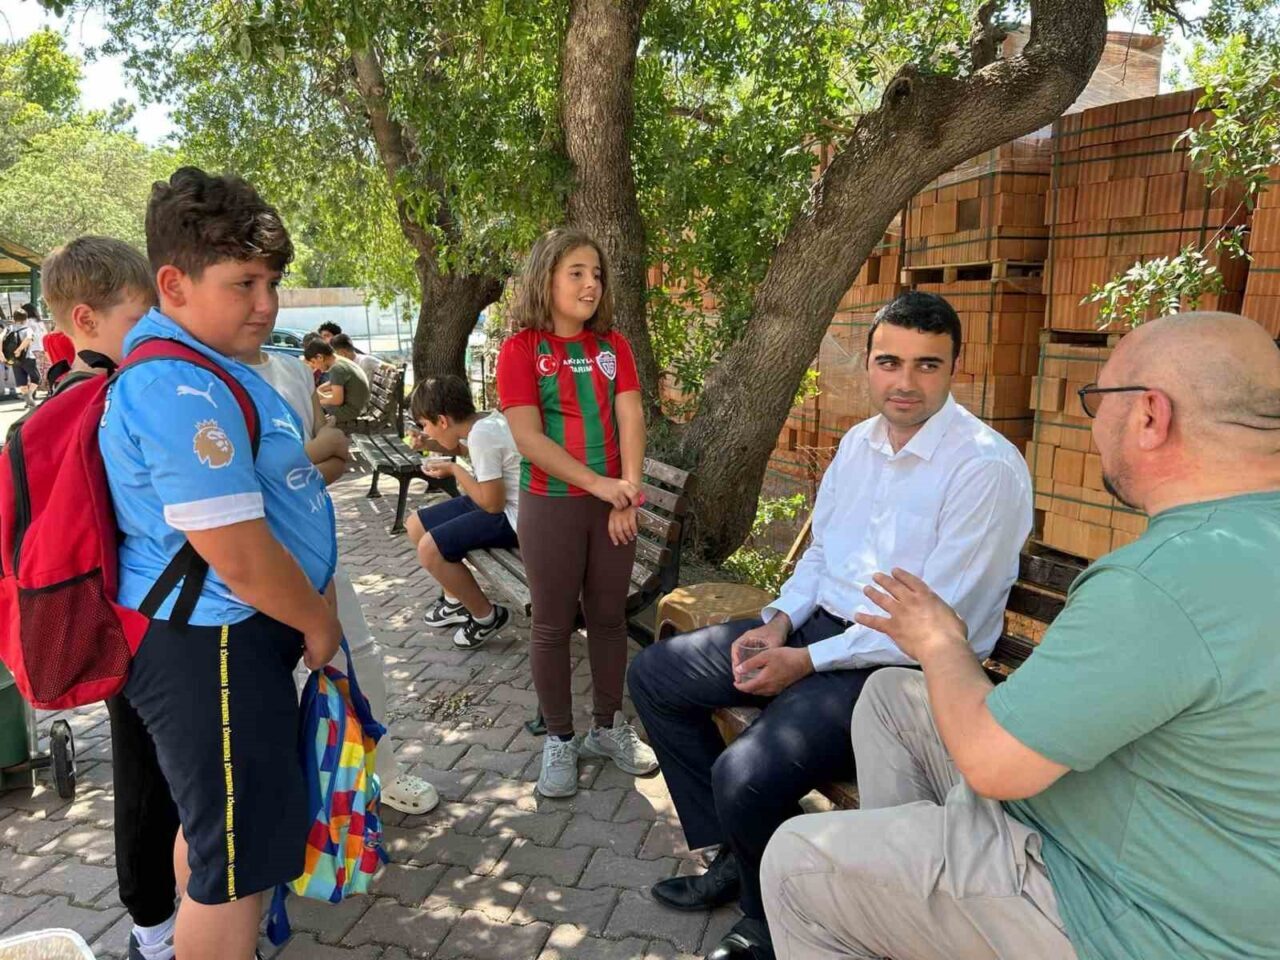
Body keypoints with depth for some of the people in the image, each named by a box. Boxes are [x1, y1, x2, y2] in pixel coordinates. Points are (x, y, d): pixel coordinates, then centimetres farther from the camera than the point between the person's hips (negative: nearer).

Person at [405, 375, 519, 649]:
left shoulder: (481, 435, -26)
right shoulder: (483, 422, 2)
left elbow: (492, 503, -24)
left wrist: (454, 469, -11)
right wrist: (433, 443, 10)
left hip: (515, 517, -10)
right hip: (501, 503, 10)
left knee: (429, 549, -18)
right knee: (416, 526, 13)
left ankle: (487, 617, 2)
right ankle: (456, 601, 30)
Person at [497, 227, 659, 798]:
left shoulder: (612, 345, 6)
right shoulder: (520, 350, -7)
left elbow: (630, 418, -1)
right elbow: (528, 437, -15)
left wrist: (629, 490, -14)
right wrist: (598, 484, -19)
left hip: (613, 503, 4)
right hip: (551, 505, -4)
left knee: (609, 617, 13)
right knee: (553, 626, 6)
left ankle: (607, 726, 29)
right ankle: (559, 739, 21)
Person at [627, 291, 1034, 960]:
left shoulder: (986, 467, -18)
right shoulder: (859, 442, 8)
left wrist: (806, 661, -17)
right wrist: (779, 620, -2)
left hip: (902, 665, -8)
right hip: (818, 625, 9)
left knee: (746, 778, -28)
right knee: (652, 676, 7)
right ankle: (730, 856, 18)